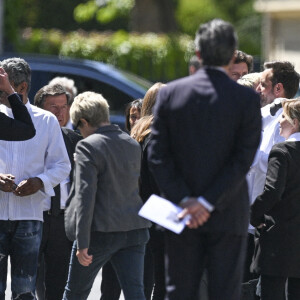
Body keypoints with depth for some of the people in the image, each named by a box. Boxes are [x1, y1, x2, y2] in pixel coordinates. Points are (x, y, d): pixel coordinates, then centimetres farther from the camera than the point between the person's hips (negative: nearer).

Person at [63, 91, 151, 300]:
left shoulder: (88, 146, -11)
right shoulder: (133, 144, 11)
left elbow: (85, 195, -17)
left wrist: (82, 243, -18)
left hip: (101, 232, -5)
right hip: (135, 228, 5)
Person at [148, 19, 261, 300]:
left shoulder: (169, 93, 0)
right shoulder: (247, 99, -6)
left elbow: (157, 155, -4)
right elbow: (243, 159, -12)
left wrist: (183, 199, -6)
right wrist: (207, 203, -12)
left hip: (182, 216, 2)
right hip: (229, 215, -2)